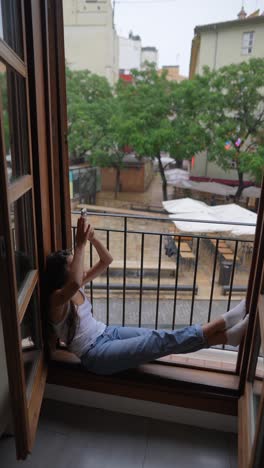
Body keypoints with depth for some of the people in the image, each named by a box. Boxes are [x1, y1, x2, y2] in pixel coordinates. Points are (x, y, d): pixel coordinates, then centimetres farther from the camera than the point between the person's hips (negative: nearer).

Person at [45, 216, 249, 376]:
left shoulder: (76, 287, 7)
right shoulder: (56, 299, -18)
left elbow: (107, 261, 6)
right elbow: (75, 282, -45)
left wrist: (92, 237, -11)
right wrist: (80, 244, -38)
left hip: (106, 332, 8)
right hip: (95, 354, -8)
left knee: (160, 337, -12)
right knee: (159, 342, -22)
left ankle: (227, 334, -22)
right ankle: (224, 321, -28)